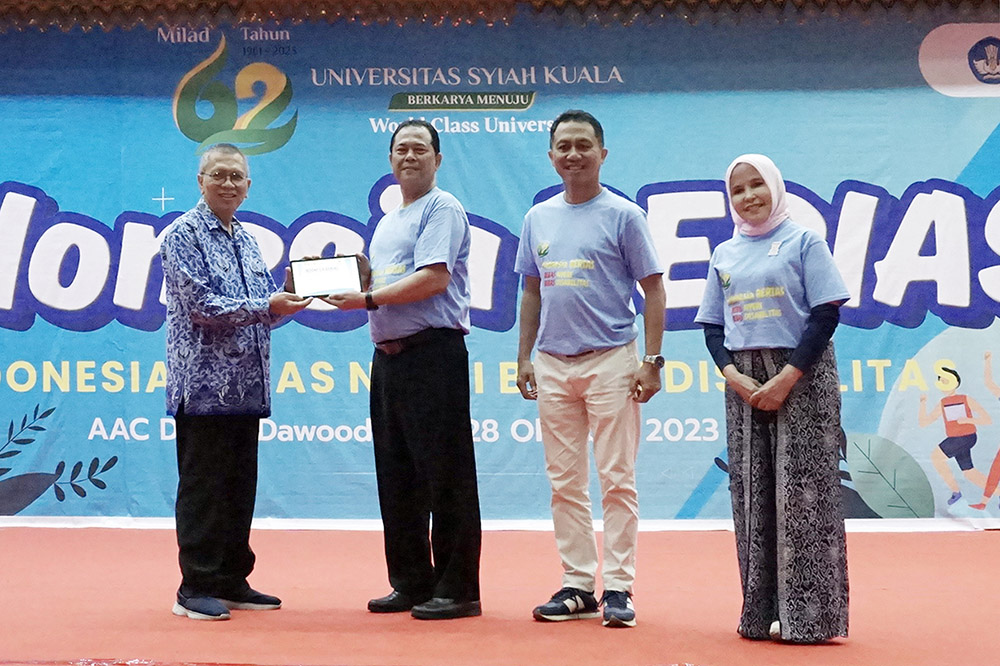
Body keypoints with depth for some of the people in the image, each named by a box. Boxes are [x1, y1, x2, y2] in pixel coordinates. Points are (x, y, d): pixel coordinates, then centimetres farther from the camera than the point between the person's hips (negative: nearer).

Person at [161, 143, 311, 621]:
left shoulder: (246, 240, 18)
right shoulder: (183, 235, -5)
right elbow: (201, 306, -16)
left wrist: (290, 300, 1)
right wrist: (266, 306, -20)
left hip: (246, 386, 8)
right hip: (203, 384, -8)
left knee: (240, 487, 11)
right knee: (203, 488, -3)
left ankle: (232, 581, 20)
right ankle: (196, 589, 4)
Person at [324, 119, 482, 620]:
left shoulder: (442, 208, -4)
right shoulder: (386, 223, 23)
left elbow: (434, 278, -17)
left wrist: (369, 299, -14)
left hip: (433, 353, -9)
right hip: (387, 355, 9)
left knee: (445, 475, -6)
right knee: (396, 478, 11)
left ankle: (457, 588, 1)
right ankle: (411, 583, 20)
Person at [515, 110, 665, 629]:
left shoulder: (623, 215, -2)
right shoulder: (538, 218, 13)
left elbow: (654, 291, -3)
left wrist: (651, 361, -10)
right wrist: (524, 357, 12)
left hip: (611, 360, -5)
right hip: (553, 363, 5)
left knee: (617, 479, -2)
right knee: (564, 482, 8)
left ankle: (617, 587, 5)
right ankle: (577, 585, 17)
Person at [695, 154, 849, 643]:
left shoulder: (802, 241, 0)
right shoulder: (724, 254, 13)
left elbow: (828, 313, -7)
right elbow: (712, 326, 12)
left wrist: (787, 377, -15)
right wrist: (733, 375, -6)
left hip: (801, 376, -4)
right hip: (744, 381, 5)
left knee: (801, 491, -5)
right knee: (751, 495, 4)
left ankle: (808, 614, 2)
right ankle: (761, 611, 11)